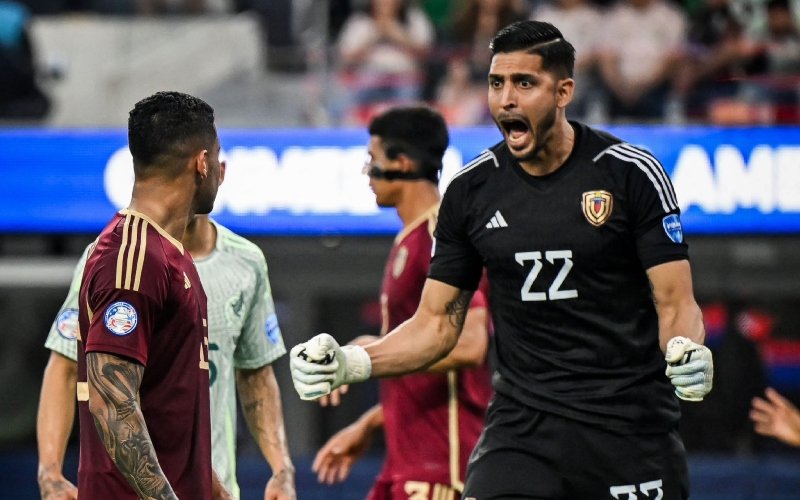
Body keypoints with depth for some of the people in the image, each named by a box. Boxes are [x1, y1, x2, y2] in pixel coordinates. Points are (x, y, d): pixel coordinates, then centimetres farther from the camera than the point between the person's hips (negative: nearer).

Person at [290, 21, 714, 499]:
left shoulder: (632, 173, -7)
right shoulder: (470, 189, 3)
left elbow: (675, 303, -6)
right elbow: (437, 322, 8)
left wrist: (687, 352, -29)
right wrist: (352, 362, -8)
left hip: (631, 422, -2)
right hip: (523, 420, 2)